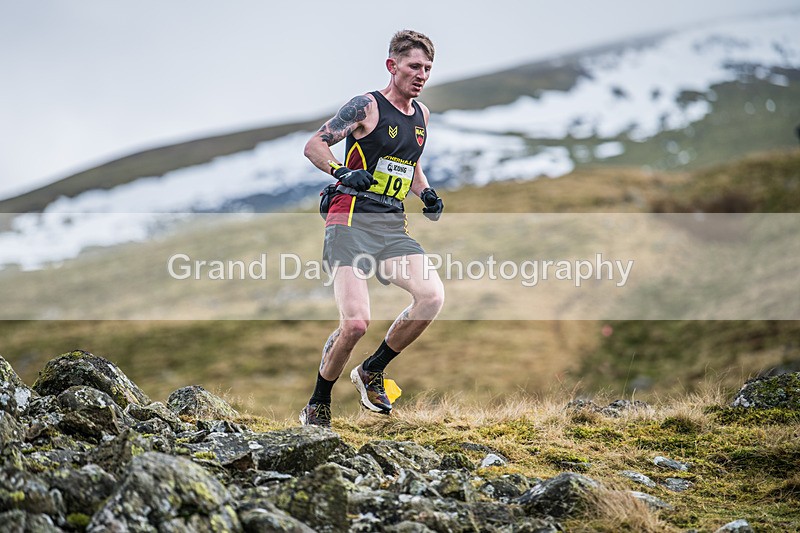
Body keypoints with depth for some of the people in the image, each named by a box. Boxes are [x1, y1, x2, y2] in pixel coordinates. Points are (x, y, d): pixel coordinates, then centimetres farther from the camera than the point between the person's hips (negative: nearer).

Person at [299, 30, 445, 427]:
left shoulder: (421, 115, 16)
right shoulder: (367, 107, -5)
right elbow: (313, 145, -4)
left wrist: (427, 194, 12)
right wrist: (343, 172, -21)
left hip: (393, 226, 6)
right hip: (352, 220, -6)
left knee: (432, 296, -18)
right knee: (355, 323, -19)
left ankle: (371, 372, 3)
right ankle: (317, 407, 5)